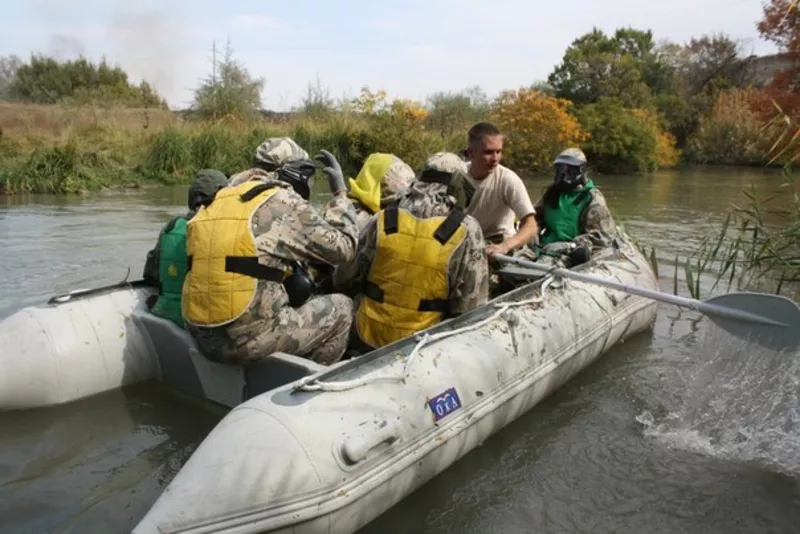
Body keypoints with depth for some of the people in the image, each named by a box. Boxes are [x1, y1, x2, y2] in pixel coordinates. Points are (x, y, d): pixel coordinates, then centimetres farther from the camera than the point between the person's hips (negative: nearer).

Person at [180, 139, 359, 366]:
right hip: (250, 338, -7)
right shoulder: (285, 202, -7)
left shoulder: (222, 199, 13)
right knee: (341, 307, 11)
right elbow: (343, 248, 0)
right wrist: (340, 193, 10)